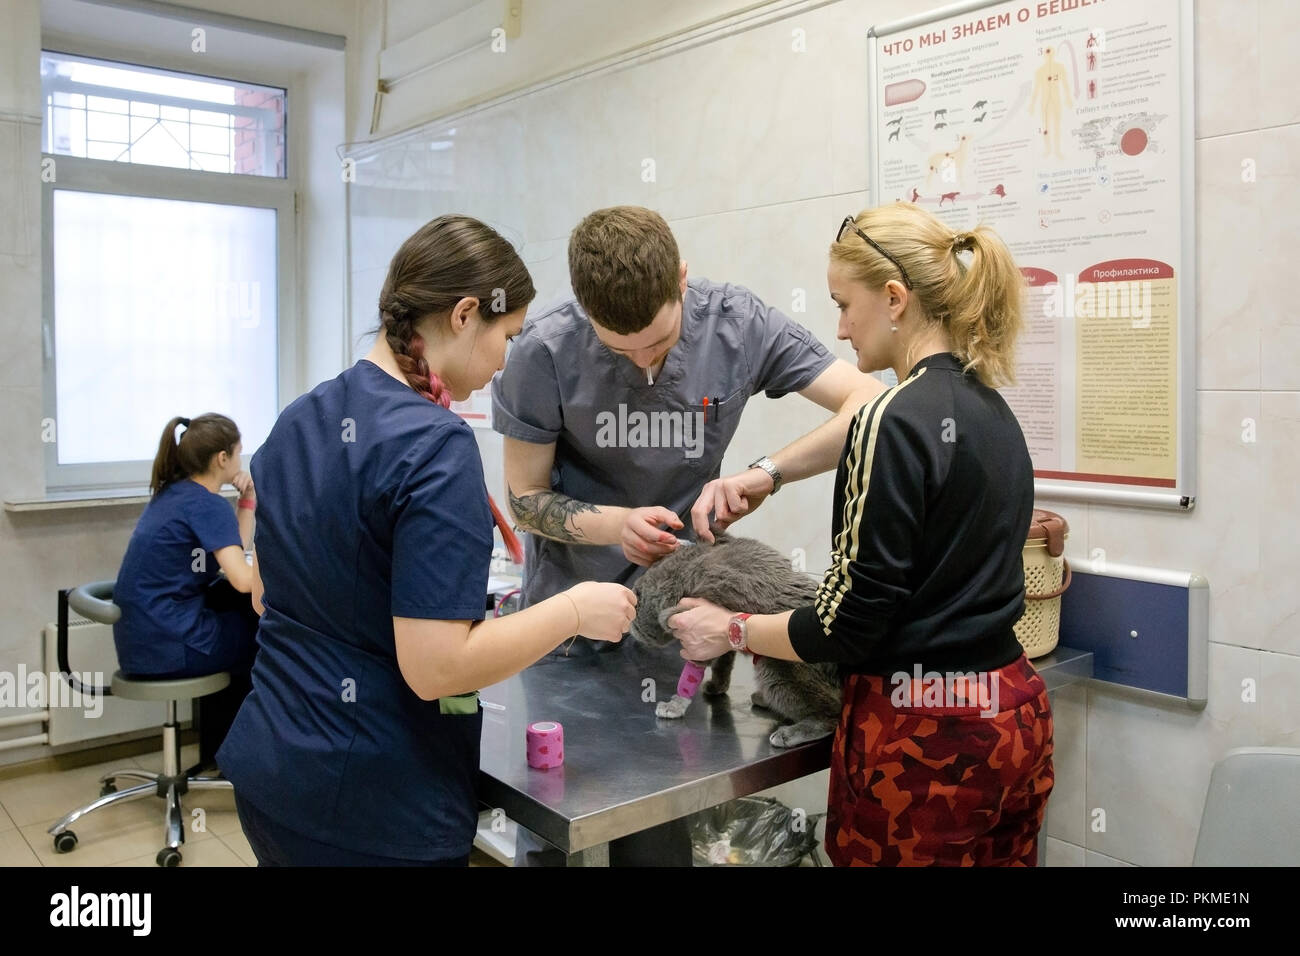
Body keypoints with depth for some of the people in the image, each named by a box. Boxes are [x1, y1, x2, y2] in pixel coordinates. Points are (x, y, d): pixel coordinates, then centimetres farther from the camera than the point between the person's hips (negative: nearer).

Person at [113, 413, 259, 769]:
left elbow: (231, 550, 18)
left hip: (138, 638, 8)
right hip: (167, 644, -8)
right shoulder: (208, 504, -15)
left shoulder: (173, 492, 11)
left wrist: (248, 498, 8)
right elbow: (243, 579, -26)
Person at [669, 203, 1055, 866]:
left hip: (924, 735, -8)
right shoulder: (990, 407, 7)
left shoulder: (895, 420, -19)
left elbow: (850, 622, -18)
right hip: (1012, 713, 8)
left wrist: (732, 630, -3)